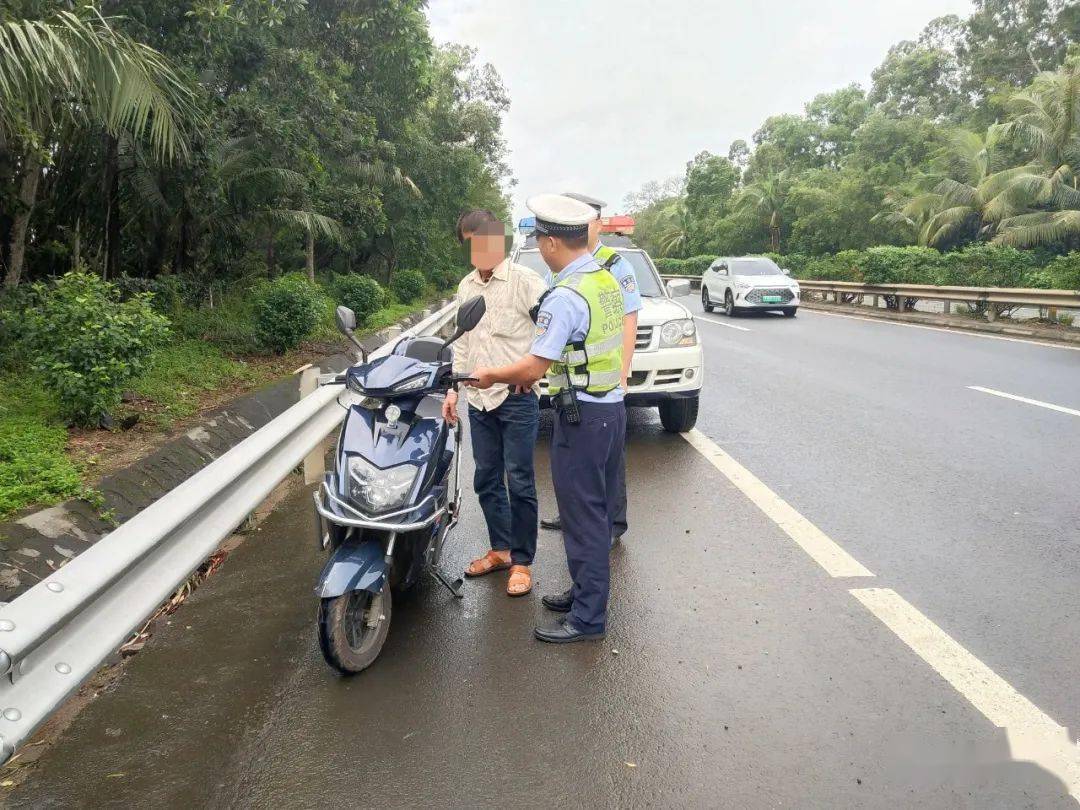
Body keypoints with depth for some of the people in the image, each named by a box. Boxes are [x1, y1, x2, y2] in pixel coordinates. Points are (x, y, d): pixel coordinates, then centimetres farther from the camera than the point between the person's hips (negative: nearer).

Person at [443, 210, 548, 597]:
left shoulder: (525, 281, -9)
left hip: (518, 397, -6)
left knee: (519, 482, -1)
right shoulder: (466, 286, 13)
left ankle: (522, 561, 11)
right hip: (479, 399, 7)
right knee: (486, 480, 14)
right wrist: (452, 388, 13)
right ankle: (500, 548, 30)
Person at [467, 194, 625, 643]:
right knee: (598, 510, 18)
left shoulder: (565, 298, -21)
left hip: (582, 414, -9)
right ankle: (587, 591, 32)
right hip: (612, 406, 9)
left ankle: (588, 617, 9)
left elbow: (534, 368, -20)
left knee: (582, 514, -1)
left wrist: (491, 376, -2)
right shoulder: (607, 278, 8)